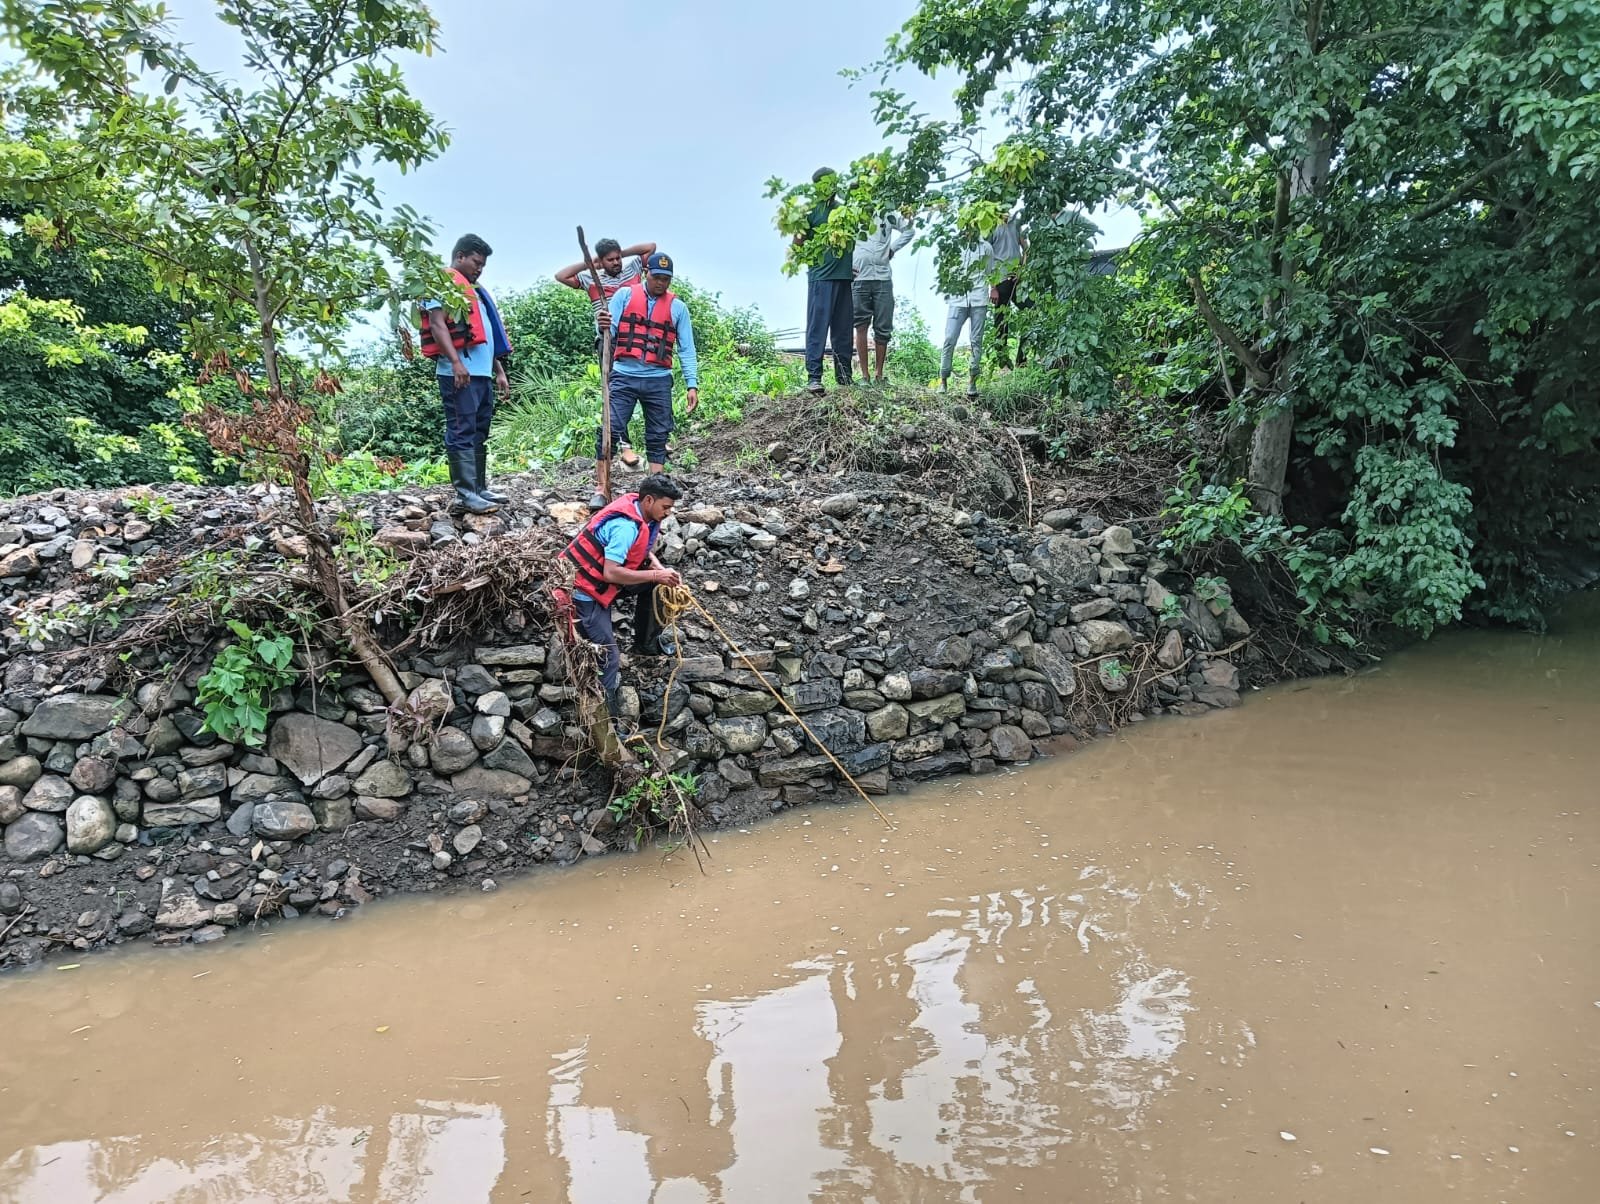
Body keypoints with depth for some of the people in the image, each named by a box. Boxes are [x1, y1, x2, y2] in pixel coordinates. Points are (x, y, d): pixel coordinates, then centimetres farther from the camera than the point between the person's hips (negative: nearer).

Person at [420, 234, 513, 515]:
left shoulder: (474, 290, 27)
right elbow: (437, 324, -14)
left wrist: (500, 371, 22)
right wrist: (456, 362, -25)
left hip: (483, 374, 10)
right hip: (460, 373, -10)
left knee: (480, 433, 11)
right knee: (462, 433, -10)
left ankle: (480, 488, 16)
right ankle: (466, 493, -12)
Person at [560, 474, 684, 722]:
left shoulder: (642, 513, -3)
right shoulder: (626, 526, -29)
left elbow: (645, 552, 10)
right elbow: (610, 574, -34)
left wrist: (662, 570, -10)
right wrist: (656, 574, -26)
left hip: (605, 577, 9)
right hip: (585, 589, -9)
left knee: (655, 584, 7)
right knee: (607, 655, -11)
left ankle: (646, 643, 23)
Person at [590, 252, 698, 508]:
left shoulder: (677, 307, 8)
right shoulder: (624, 295, 5)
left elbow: (686, 349, 6)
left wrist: (692, 384, -4)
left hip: (659, 381, 1)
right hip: (624, 376, -1)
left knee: (657, 437, 4)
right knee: (609, 430, -7)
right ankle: (601, 490, -2)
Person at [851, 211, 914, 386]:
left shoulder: (888, 215, 11)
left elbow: (908, 230, 21)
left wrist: (892, 249, 9)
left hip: (883, 278, 2)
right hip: (859, 278, -1)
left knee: (883, 329, 2)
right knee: (861, 326, -5)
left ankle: (879, 374, 10)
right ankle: (865, 375, -2)